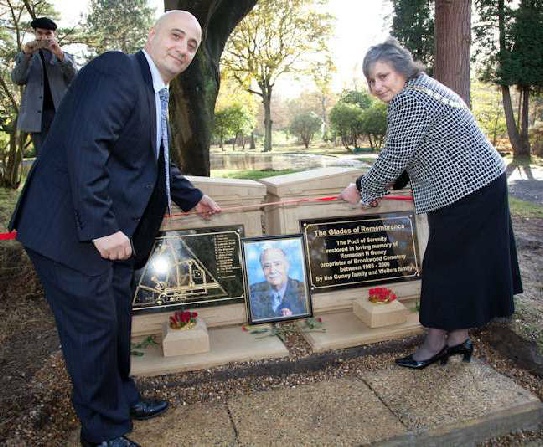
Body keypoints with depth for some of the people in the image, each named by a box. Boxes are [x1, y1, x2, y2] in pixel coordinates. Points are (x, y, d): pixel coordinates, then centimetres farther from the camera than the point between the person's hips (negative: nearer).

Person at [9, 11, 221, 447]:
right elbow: (84, 145, -25)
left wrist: (193, 197, 37)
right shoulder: (117, 69, -14)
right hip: (72, 230, -10)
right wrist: (101, 228, -26)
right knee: (93, 325, 1)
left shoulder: (156, 96, 16)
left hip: (110, 230, 10)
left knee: (117, 318, 19)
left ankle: (121, 399, 39)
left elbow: (154, 163, 29)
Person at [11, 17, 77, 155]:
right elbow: (18, 80, 2)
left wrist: (60, 54, -18)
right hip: (37, 115, 0)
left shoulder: (66, 57, 18)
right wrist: (26, 55, -14)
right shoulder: (24, 56, 18)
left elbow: (75, 77, -2)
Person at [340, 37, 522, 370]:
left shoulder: (409, 101, -18)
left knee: (446, 264, 1)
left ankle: (436, 343, 16)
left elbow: (393, 159, -17)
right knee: (467, 263, 15)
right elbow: (404, 157, 18)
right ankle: (459, 339, 27)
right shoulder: (424, 86, 15)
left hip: (465, 190, -10)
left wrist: (362, 190, -3)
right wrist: (377, 189, 14)